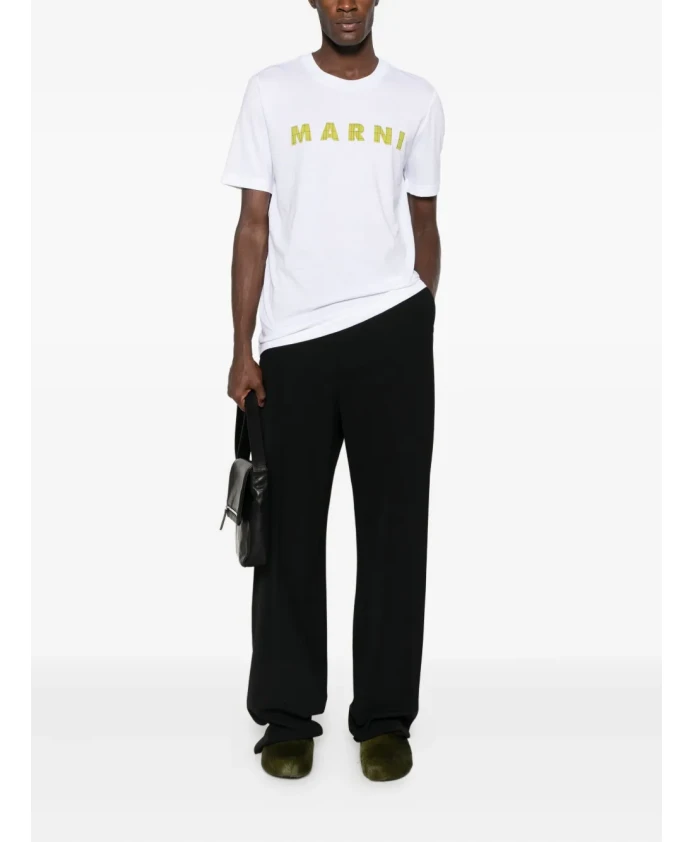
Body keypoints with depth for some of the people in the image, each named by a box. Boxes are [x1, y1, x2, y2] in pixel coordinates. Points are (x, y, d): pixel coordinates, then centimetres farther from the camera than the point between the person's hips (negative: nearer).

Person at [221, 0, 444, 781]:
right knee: (290, 528, 5)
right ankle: (288, 714, 16)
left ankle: (385, 716, 15)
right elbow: (254, 227, 2)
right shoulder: (271, 92, 4)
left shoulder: (417, 99, 8)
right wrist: (242, 350, -3)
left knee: (394, 526, 4)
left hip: (391, 334, 1)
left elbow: (424, 223, 13)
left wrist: (421, 327, 11)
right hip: (294, 341, -1)